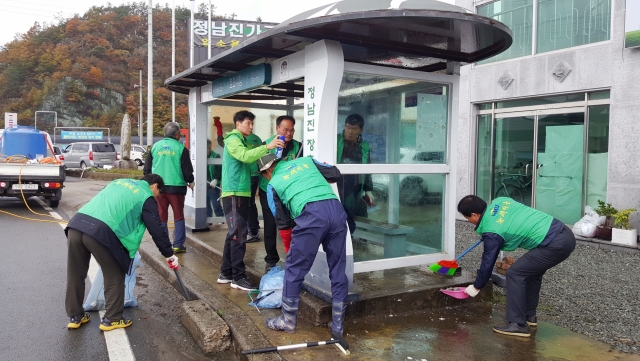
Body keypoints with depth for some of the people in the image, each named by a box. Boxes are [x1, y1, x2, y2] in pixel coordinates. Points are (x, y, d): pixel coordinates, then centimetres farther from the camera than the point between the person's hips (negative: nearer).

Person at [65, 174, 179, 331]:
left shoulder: (119, 182, 31)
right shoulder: (146, 197, 10)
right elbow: (157, 229, 11)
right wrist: (169, 254, 21)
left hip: (76, 223, 7)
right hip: (100, 231, -7)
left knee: (75, 274, 20)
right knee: (114, 276, 12)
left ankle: (75, 316, 34)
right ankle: (112, 319, 20)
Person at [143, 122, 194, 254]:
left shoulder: (155, 147, 5)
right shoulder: (181, 148, -6)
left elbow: (147, 169, 9)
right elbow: (187, 170, -4)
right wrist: (190, 182, 16)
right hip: (176, 186, -3)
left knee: (161, 217, 10)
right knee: (178, 216, 8)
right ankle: (178, 245, 7)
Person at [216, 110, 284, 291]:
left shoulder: (240, 141, 23)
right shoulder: (233, 140, -9)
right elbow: (245, 156, -28)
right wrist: (267, 147, -35)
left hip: (240, 193, 10)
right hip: (234, 193, -10)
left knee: (233, 234, 13)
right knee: (239, 235, -9)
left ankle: (226, 273, 20)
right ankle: (238, 277, -5)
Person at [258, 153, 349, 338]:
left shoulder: (273, 184, 21)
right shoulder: (306, 160, 28)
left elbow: (283, 222, 23)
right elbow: (335, 174, 25)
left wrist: (289, 249, 35)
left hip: (311, 214, -4)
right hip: (336, 209, 4)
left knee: (294, 269, 13)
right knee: (338, 270, 12)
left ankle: (288, 320, 25)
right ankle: (338, 326, 20)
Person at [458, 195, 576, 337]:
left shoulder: (492, 232, -12)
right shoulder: (499, 201, 9)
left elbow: (487, 263, -2)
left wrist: (476, 287, 14)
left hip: (554, 244, -10)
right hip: (565, 234, 10)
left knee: (514, 273, -4)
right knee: (532, 271, 24)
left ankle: (518, 324, -1)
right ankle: (529, 315, 33)